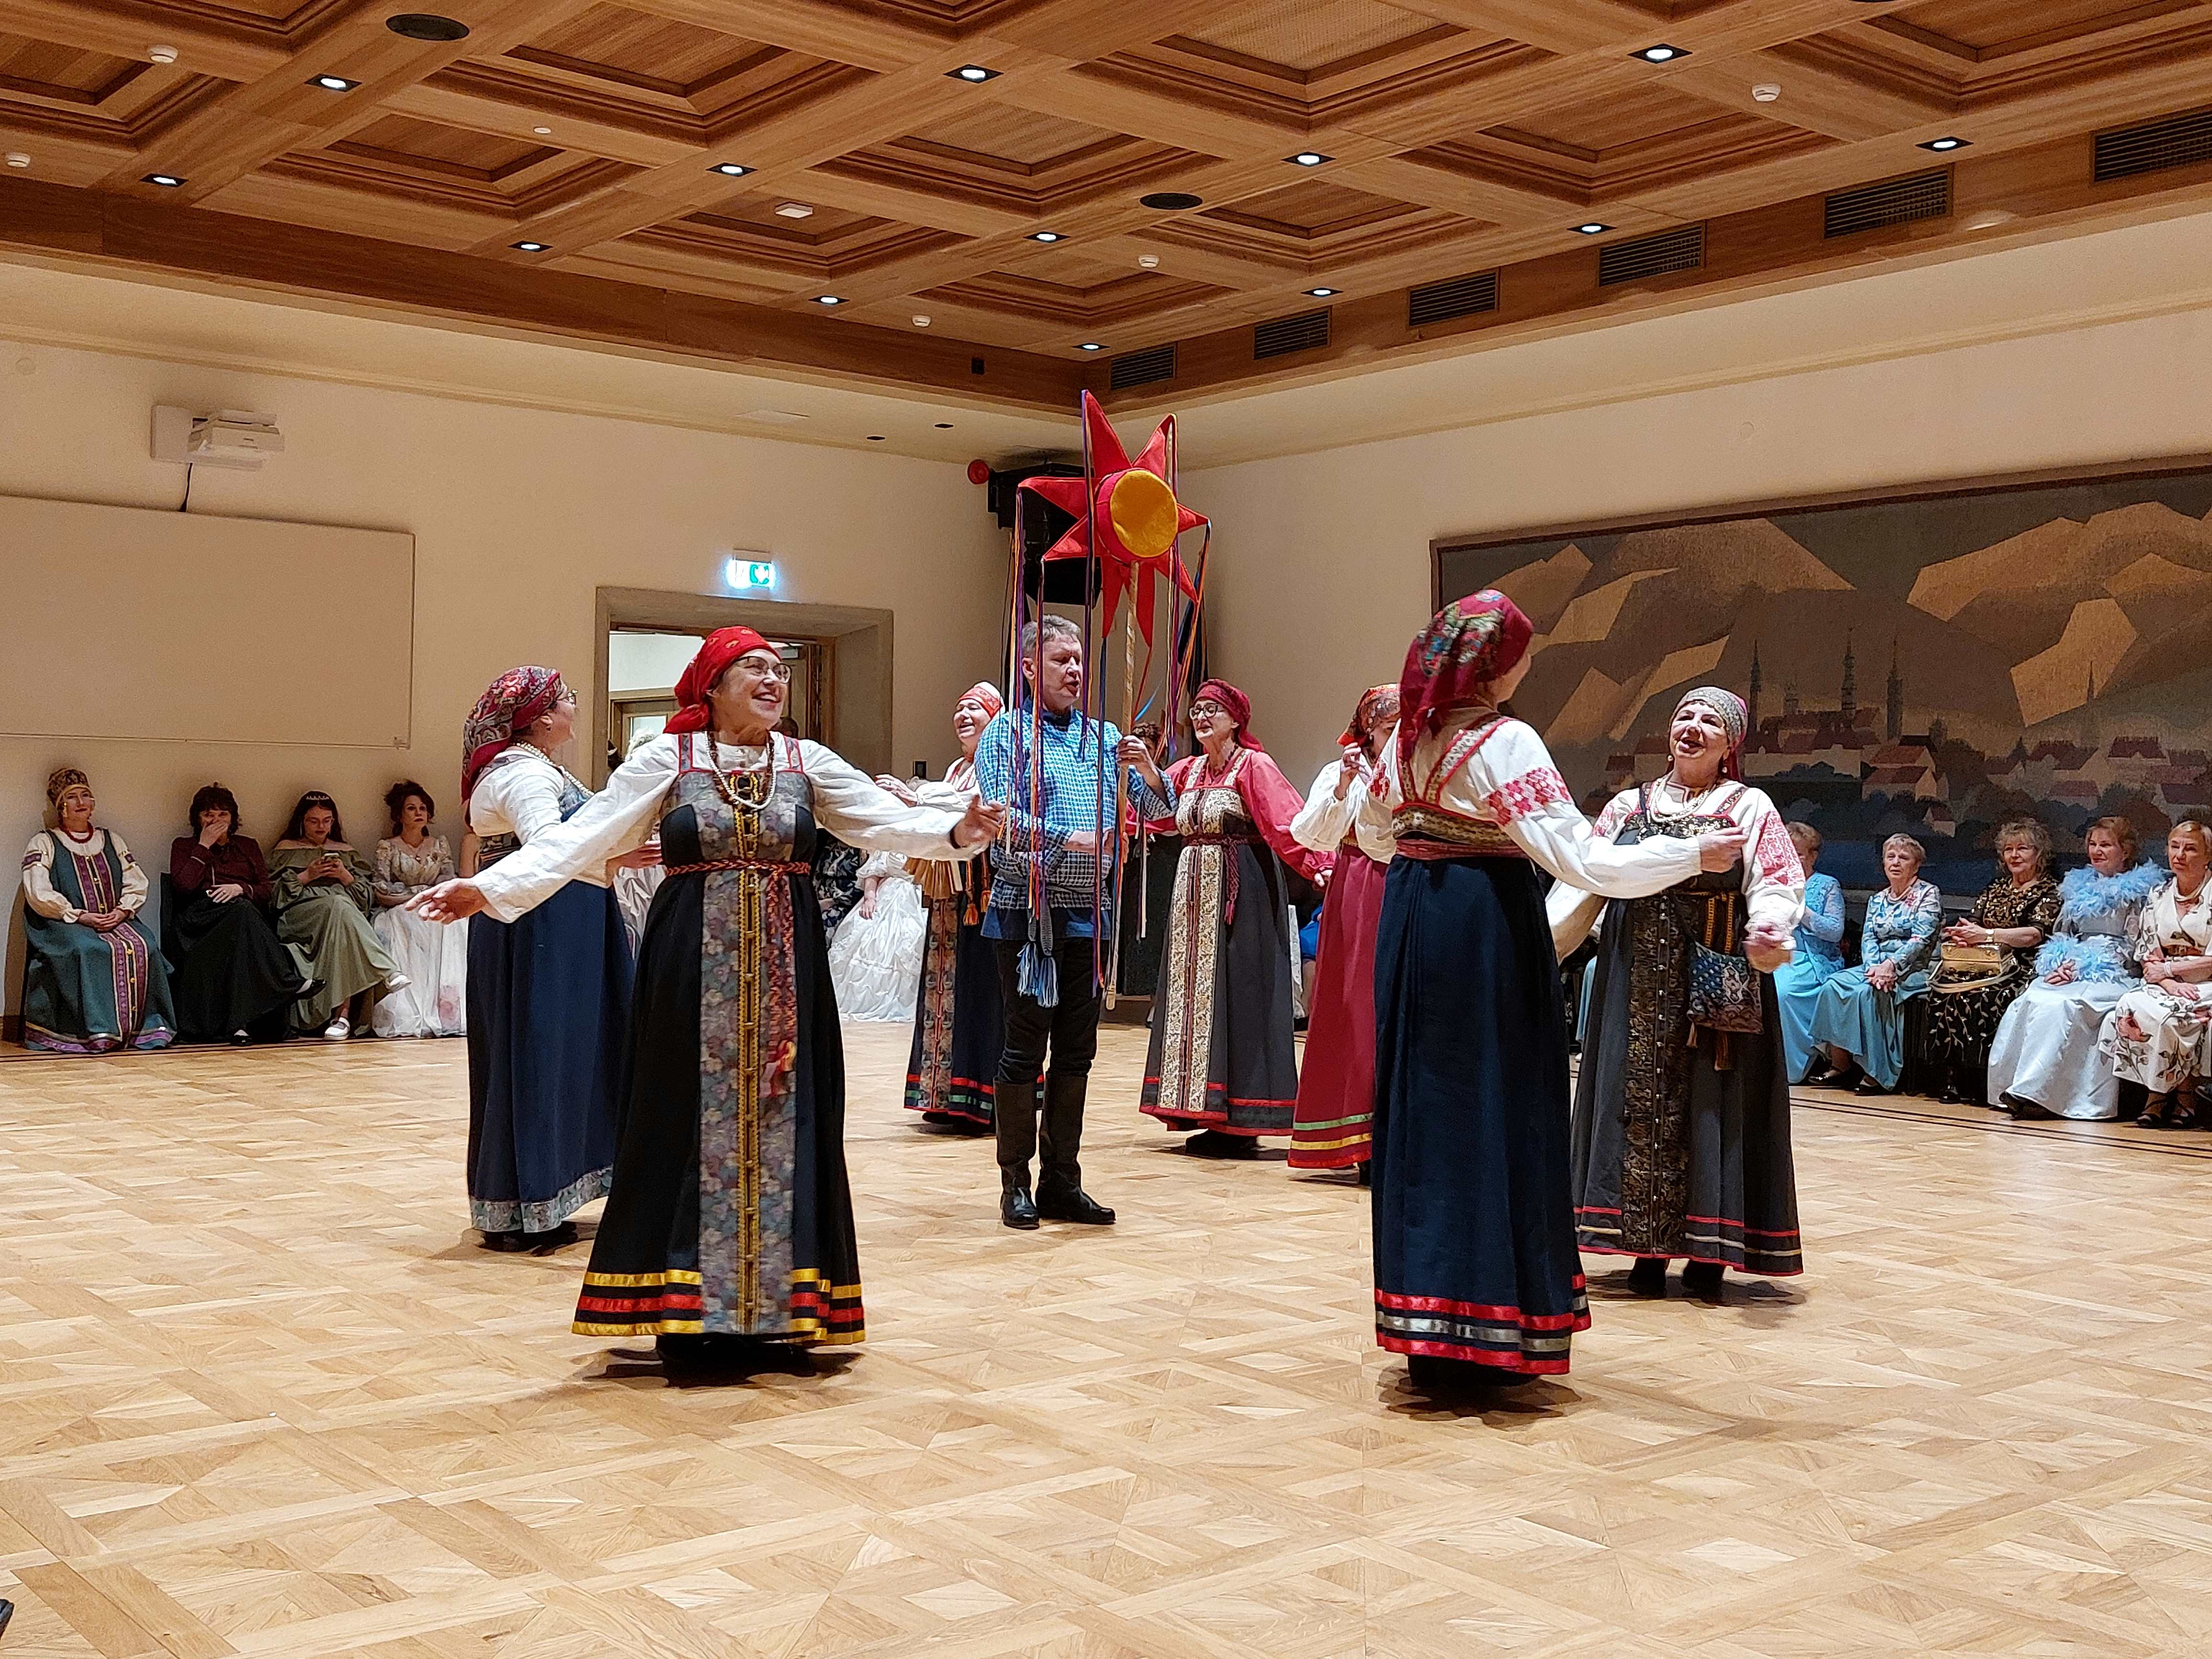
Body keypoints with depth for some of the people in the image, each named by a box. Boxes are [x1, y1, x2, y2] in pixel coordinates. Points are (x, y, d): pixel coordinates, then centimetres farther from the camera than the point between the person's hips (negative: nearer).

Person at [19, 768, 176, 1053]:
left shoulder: (111, 841, 22)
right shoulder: (44, 844, 8)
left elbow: (137, 884, 15)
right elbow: (38, 893, -5)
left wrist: (122, 911, -5)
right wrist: (80, 916, -14)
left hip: (116, 921, 4)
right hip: (64, 925, -3)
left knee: (142, 948, -28)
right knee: (91, 951, -36)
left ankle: (148, 1026, -27)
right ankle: (98, 1031, -37)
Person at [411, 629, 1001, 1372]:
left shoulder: (808, 762, 6)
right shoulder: (668, 758, -1)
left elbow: (886, 817, -4)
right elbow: (584, 835, -7)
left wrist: (954, 832, -24)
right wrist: (488, 888, -18)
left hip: (786, 972, 2)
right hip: (695, 970, -2)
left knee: (781, 1126, 4)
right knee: (693, 1123, 1)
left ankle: (772, 1307, 14)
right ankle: (690, 1316, 10)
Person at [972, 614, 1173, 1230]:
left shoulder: (1103, 736, 12)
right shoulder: (1007, 733, -3)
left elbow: (1158, 810, 9)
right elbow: (999, 817, -16)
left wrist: (1148, 771, -11)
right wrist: (1067, 838, -21)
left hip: (1087, 913, 5)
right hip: (1026, 911, -5)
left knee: (1076, 1051, 9)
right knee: (1024, 1048, 0)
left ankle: (1062, 1183, 17)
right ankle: (1016, 1185, 9)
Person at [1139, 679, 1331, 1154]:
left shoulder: (1254, 766, -7)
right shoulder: (1187, 771, 15)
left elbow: (1287, 822, -18)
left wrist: (1319, 865, -32)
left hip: (1239, 893, -7)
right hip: (1193, 892, 7)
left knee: (1233, 996, -6)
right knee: (1192, 995, 8)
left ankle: (1240, 1123, -1)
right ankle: (1207, 1112, 15)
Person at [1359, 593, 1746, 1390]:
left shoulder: (1409, 734, 7)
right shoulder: (1503, 741, -16)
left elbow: (1375, 813, 25)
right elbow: (1579, 859, -21)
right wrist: (1691, 855, -15)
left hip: (1410, 924, 7)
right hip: (1486, 928, -7)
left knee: (1422, 1106, 13)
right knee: (1495, 1112, 0)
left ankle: (1424, 1325, 22)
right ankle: (1483, 1335, 3)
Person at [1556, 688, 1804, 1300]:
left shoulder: (1750, 809, 3)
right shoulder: (1628, 808, 11)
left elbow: (1774, 888, -9)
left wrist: (1769, 935, -30)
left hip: (1717, 982, -2)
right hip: (1638, 981, 3)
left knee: (1709, 1105, 0)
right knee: (1641, 1103, 4)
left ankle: (1707, 1250, 9)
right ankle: (1648, 1248, 12)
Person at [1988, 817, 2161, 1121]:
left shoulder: (2140, 890, 5)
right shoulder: (2078, 886, 24)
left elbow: (2133, 948, -3)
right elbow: (2059, 935, 23)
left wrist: (2082, 968, -12)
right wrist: (2058, 966, 1)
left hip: (2116, 977, -5)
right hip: (2068, 973, 5)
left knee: (2058, 1005, -34)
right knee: (2028, 1002, -27)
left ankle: (2033, 1089, -38)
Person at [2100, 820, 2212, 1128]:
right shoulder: (2158, 898, 14)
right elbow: (2148, 958, 8)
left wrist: (2167, 969, -7)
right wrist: (2170, 984, -12)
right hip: (2166, 986, 4)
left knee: (2172, 1016, -34)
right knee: (2131, 1007, -28)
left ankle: (2186, 1096, -14)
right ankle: (2158, 1094, -21)